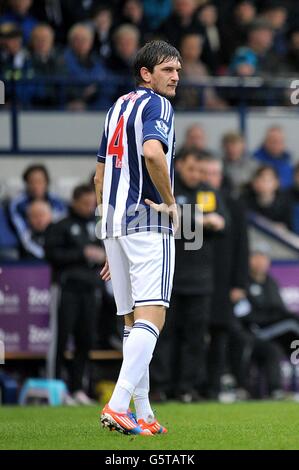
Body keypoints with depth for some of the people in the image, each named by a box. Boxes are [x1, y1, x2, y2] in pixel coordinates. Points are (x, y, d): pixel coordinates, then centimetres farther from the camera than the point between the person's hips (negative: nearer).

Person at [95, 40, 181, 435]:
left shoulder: (119, 107, 20)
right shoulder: (156, 105, -6)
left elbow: (101, 173, 23)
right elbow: (152, 151, -27)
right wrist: (170, 201, -13)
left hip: (114, 223, 9)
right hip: (148, 222, -9)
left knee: (133, 320, 10)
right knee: (152, 315, -12)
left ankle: (143, 413, 11)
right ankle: (118, 406, -24)